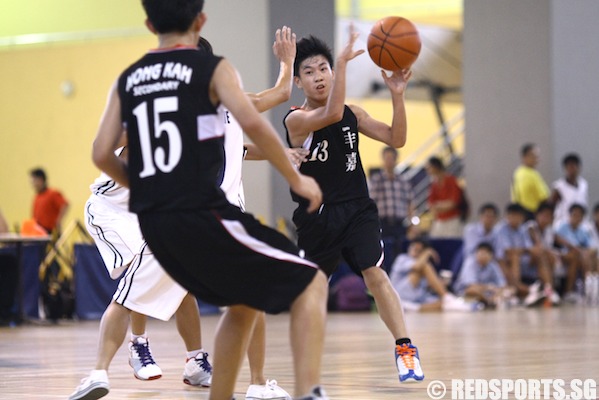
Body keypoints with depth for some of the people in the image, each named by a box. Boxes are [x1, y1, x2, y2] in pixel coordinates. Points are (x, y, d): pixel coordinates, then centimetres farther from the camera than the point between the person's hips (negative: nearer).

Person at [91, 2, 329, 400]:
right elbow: (252, 122, -16)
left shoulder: (127, 80, 13)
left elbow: (102, 154, 7)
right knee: (310, 283, 3)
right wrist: (297, 179, -6)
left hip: (153, 222, 7)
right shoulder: (212, 67, -1)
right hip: (201, 213, -6)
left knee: (243, 303, 26)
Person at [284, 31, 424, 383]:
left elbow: (396, 139, 2)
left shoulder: (352, 113, 4)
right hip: (316, 217, -1)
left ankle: (406, 350, -21)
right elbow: (331, 114, -32)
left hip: (357, 209, 2)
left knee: (375, 274, -18)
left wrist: (398, 95, -11)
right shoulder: (296, 119, -12)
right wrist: (345, 61, -36)